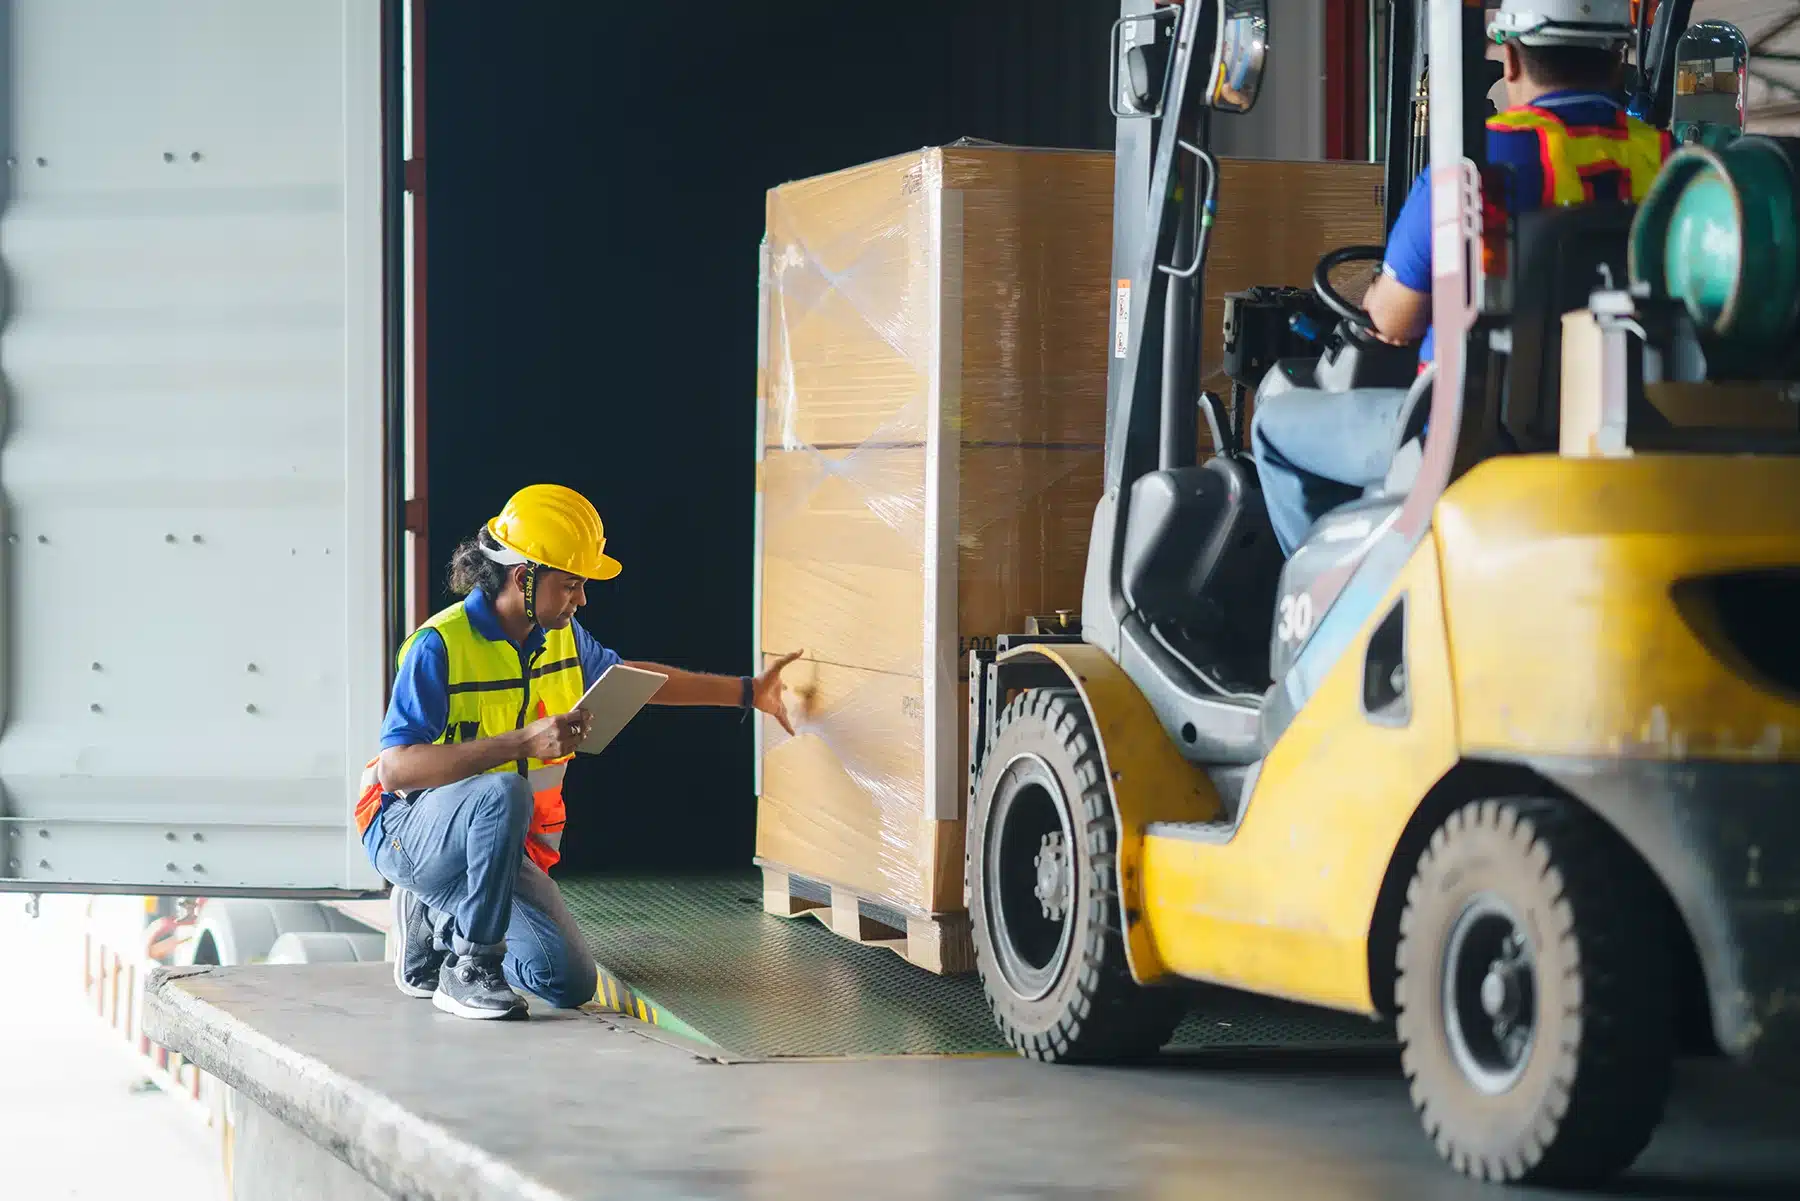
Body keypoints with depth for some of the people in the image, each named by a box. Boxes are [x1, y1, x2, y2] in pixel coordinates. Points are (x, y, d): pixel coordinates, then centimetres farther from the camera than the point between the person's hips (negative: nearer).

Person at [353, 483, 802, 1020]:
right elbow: (394, 769, -31)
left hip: (500, 847, 7)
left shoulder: (560, 636, 3)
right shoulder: (440, 645, -22)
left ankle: (435, 920, 19)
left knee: (570, 985, -4)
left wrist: (750, 692, 23)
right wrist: (522, 742, -38)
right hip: (410, 830, -7)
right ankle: (469, 969, -24)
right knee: (503, 792, -39)